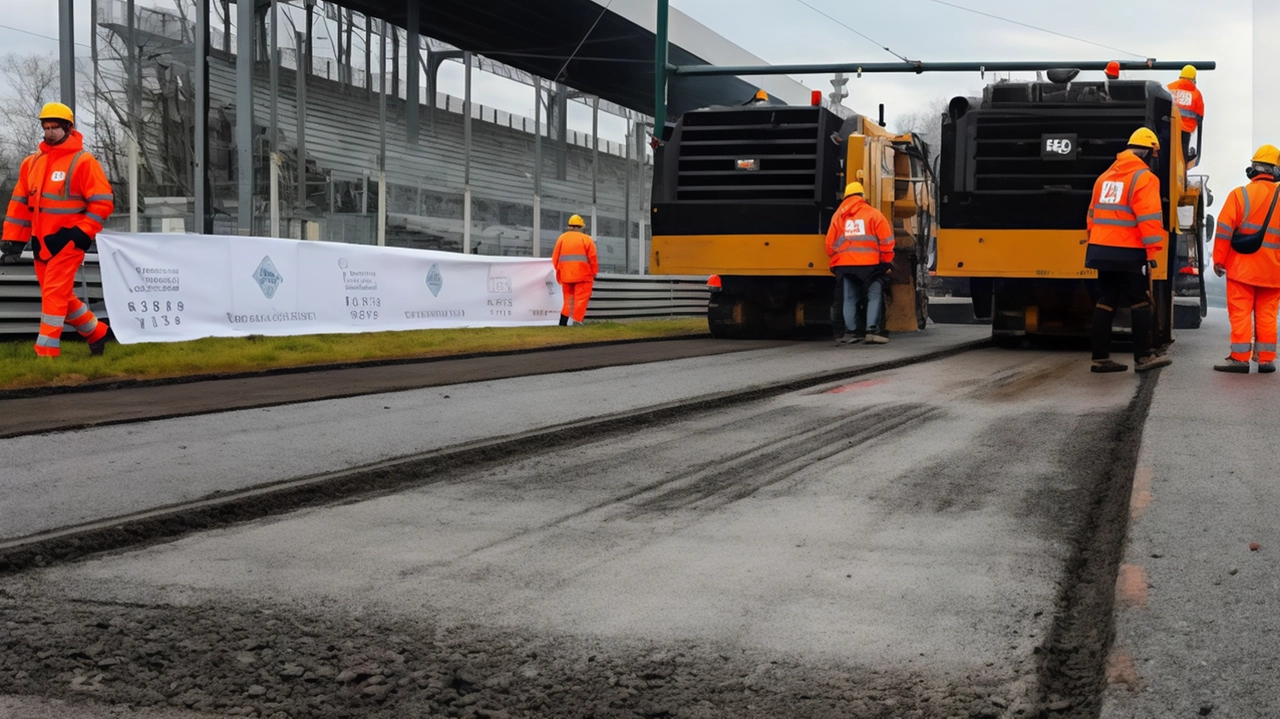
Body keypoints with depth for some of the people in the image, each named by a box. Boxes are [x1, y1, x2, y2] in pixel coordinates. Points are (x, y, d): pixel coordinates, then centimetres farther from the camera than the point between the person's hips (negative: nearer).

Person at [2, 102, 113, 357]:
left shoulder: (83, 161, -8)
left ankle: (46, 352, -8)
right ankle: (96, 333, 31)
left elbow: (103, 201, -10)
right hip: (41, 241, 7)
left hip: (67, 240, -7)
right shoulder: (32, 162, 11)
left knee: (54, 294, -11)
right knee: (61, 296, 13)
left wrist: (83, 232, -16)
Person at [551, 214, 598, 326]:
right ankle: (576, 320, -13)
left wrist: (558, 272, 18)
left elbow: (555, 257, 8)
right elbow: (592, 258, -4)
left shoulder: (562, 238, 10)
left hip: (566, 274, 4)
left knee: (568, 299, 12)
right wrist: (594, 273, 6)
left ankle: (564, 320, 3)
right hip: (583, 275, -4)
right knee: (581, 298, -3)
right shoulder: (587, 239, 1)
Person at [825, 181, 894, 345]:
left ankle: (849, 332, 2)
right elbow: (886, 240, -2)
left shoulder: (838, 215, 12)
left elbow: (830, 244, 11)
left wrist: (835, 263, 22)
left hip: (844, 264, 3)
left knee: (849, 299, 8)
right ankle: (873, 331, -9)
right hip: (869, 264, -3)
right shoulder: (874, 214, 2)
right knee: (874, 297, 1)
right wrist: (888, 262, 6)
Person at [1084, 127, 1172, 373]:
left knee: (1106, 302, 9)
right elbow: (1149, 218, -16)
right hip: (1129, 252, -7)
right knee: (1140, 303, 3)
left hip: (1102, 250, 7)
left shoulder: (1105, 176, 15)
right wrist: (1153, 250, -14)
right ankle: (1143, 357, 5)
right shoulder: (1144, 177, -9)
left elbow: (1093, 214, 18)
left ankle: (1100, 358, 9)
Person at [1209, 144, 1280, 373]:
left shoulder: (1240, 194, -7)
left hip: (1242, 267, -3)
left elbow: (1225, 229, -10)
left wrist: (1219, 260, -2)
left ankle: (1240, 358, -2)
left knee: (1241, 313, 0)